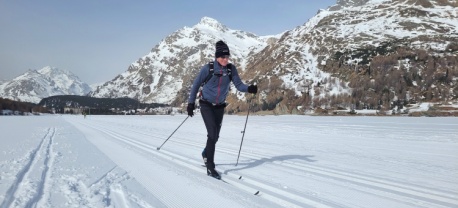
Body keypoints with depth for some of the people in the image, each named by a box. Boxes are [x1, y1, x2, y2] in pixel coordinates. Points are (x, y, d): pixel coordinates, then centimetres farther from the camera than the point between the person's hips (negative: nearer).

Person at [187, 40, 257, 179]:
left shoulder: (231, 69, -6)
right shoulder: (208, 68, -15)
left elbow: (238, 85, -10)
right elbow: (196, 84, -7)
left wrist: (249, 88, -31)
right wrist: (191, 103, -9)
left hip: (220, 106, 4)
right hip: (206, 105, -4)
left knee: (215, 136, 12)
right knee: (212, 134, -16)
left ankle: (206, 153, 44)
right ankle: (210, 168, -6)